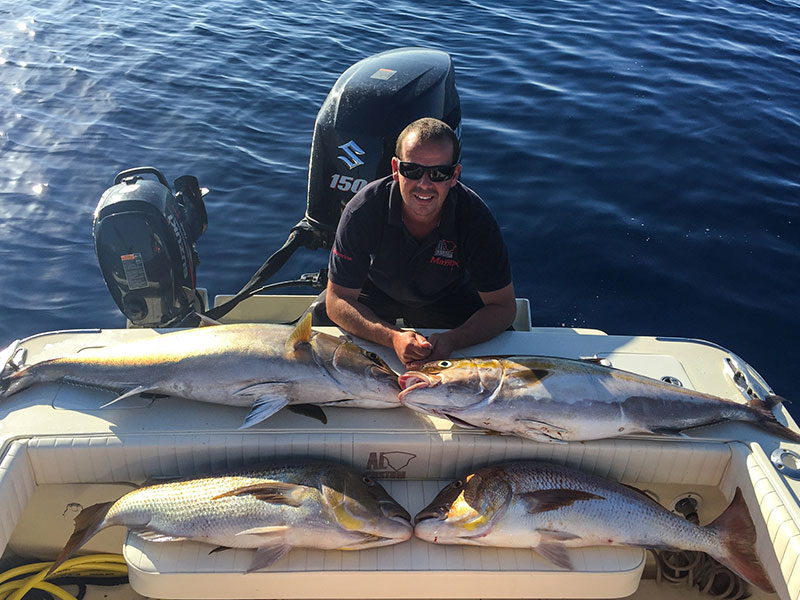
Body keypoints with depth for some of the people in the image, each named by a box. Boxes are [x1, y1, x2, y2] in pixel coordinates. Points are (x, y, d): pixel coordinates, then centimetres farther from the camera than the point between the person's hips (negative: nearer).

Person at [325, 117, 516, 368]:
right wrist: (393, 337, -44)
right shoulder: (363, 210, -31)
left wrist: (451, 340, -42)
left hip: (448, 298, 1)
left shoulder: (475, 216, -30)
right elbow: (338, 300, -26)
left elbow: (503, 306, -22)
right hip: (375, 296, -1)